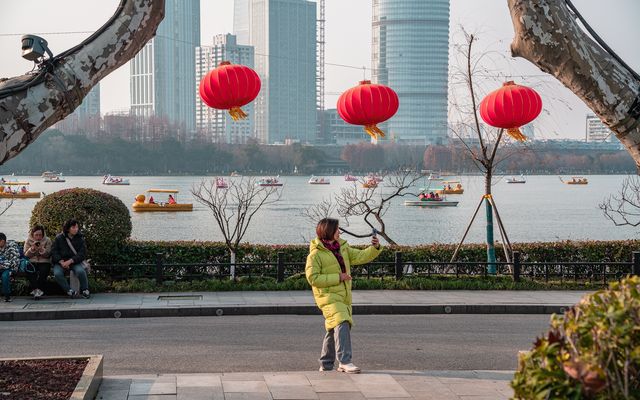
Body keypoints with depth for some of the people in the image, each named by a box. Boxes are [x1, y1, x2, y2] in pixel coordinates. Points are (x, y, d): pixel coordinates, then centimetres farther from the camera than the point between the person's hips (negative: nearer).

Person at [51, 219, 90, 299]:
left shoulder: (80, 238, 2)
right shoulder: (59, 238, 3)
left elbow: (82, 253, -5)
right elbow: (54, 252, 0)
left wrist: (70, 261, -18)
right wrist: (61, 262, -17)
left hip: (75, 262, 0)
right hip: (61, 262, 0)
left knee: (81, 271, -31)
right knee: (57, 273, -31)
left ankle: (84, 290, -8)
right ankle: (69, 291, -18)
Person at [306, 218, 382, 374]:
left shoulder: (342, 248, 11)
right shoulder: (315, 254, -11)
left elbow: (361, 257, 8)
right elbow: (313, 278, -16)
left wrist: (375, 248, -12)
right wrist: (338, 277, -18)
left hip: (343, 296, 8)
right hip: (328, 297, -8)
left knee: (334, 329, 14)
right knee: (341, 324, -24)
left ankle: (326, 364, 26)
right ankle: (345, 361, -27)